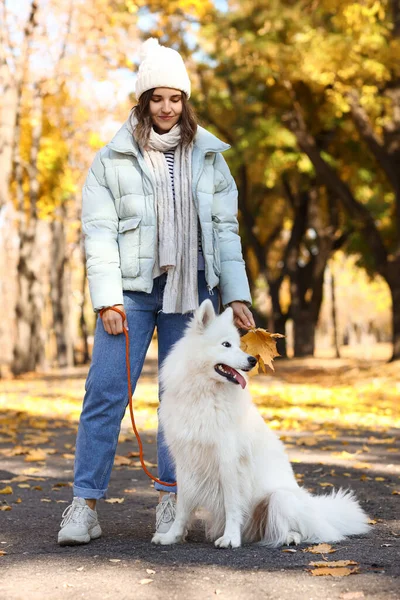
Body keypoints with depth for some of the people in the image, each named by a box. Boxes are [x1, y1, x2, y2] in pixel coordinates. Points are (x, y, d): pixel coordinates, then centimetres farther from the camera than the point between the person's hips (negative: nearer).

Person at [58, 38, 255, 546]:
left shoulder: (208, 156, 10)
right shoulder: (112, 158, 3)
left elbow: (224, 227, 10)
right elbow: (98, 231, -1)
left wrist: (236, 295, 3)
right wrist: (108, 300, -10)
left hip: (191, 291, 2)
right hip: (132, 290, -2)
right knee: (105, 394, -7)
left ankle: (171, 499, 16)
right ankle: (84, 504, -3)